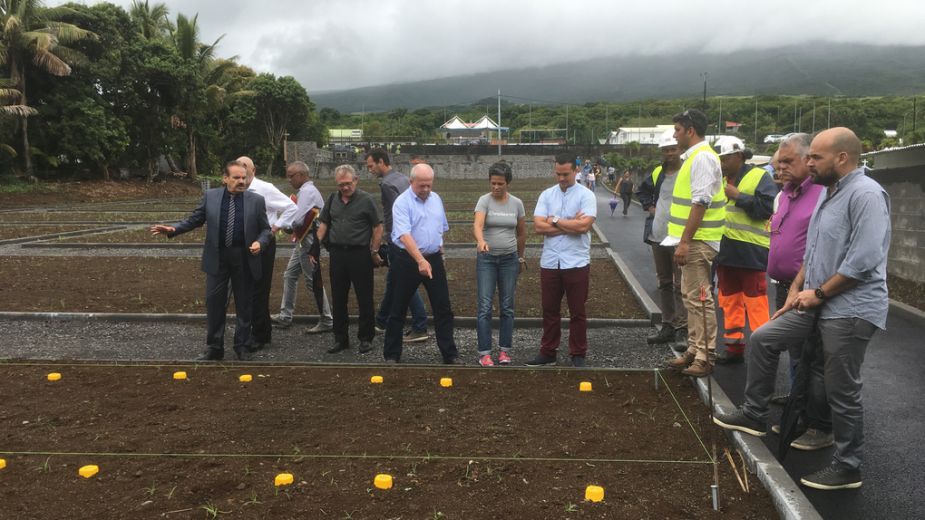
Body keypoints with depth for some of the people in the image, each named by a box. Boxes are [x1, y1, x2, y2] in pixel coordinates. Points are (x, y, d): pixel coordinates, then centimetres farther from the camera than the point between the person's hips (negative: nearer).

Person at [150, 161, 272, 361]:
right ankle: (214, 347, 19)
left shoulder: (256, 200, -2)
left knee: (244, 305, 7)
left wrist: (260, 242, -16)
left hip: (245, 258, -1)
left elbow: (265, 229, 3)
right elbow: (194, 220, 7)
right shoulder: (210, 196, 2)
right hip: (217, 258, 1)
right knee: (214, 303, 6)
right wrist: (173, 229, -8)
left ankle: (242, 347, 22)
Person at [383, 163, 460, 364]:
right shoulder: (402, 202, -12)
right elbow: (405, 235, -25)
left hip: (434, 259, 5)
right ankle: (391, 354, 17)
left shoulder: (436, 199, 9)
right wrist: (420, 261, -34)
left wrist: (440, 248, 15)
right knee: (399, 310, 5)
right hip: (409, 260, -5)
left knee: (443, 309, 5)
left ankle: (450, 354, 13)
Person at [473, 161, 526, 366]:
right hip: (486, 258, -3)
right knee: (484, 307, -5)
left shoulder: (517, 203, 2)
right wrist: (481, 241, -45)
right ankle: (484, 353, 2)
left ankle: (505, 350, 19)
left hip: (509, 259, 3)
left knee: (507, 307, 8)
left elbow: (522, 232, 13)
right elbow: (477, 224, -25)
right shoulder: (484, 200, -8)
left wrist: (520, 257, 18)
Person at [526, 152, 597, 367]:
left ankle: (578, 355, 18)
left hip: (576, 262, -3)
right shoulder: (546, 195, 6)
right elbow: (538, 226, -6)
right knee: (550, 310, 12)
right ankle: (547, 352, 23)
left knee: (577, 312, 7)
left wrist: (555, 220, -8)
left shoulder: (586, 195, -4)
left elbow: (584, 225, -18)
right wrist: (571, 224, -11)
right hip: (549, 262, 3)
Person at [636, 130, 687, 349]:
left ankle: (682, 330, -1)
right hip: (658, 236, 7)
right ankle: (668, 326, 24)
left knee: (680, 285, -6)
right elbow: (642, 191, 29)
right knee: (664, 283, 14)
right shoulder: (657, 173, 12)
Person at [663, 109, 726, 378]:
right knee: (691, 297, 15)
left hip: (698, 241, -11)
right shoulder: (693, 157, 17)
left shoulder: (702, 157, -14)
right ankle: (694, 350, 25)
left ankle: (705, 358, 1)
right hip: (693, 241, 11)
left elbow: (700, 203, -21)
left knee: (699, 299, -6)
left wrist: (684, 242, -23)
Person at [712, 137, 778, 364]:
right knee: (729, 301, 12)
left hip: (751, 252, -7)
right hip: (725, 250, 7)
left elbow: (766, 208, -18)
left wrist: (737, 196, -17)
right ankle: (734, 346, 21)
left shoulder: (759, 177, -5)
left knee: (755, 302, -4)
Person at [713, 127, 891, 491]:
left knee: (842, 391, 1)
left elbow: (863, 261, -25)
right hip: (818, 304, 9)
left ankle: (847, 467, 19)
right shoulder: (829, 192, 13)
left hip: (851, 310, -9)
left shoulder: (866, 195, -18)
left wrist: (818, 293, -15)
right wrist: (797, 290, 10)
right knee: (762, 340, 9)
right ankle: (754, 415, 24)